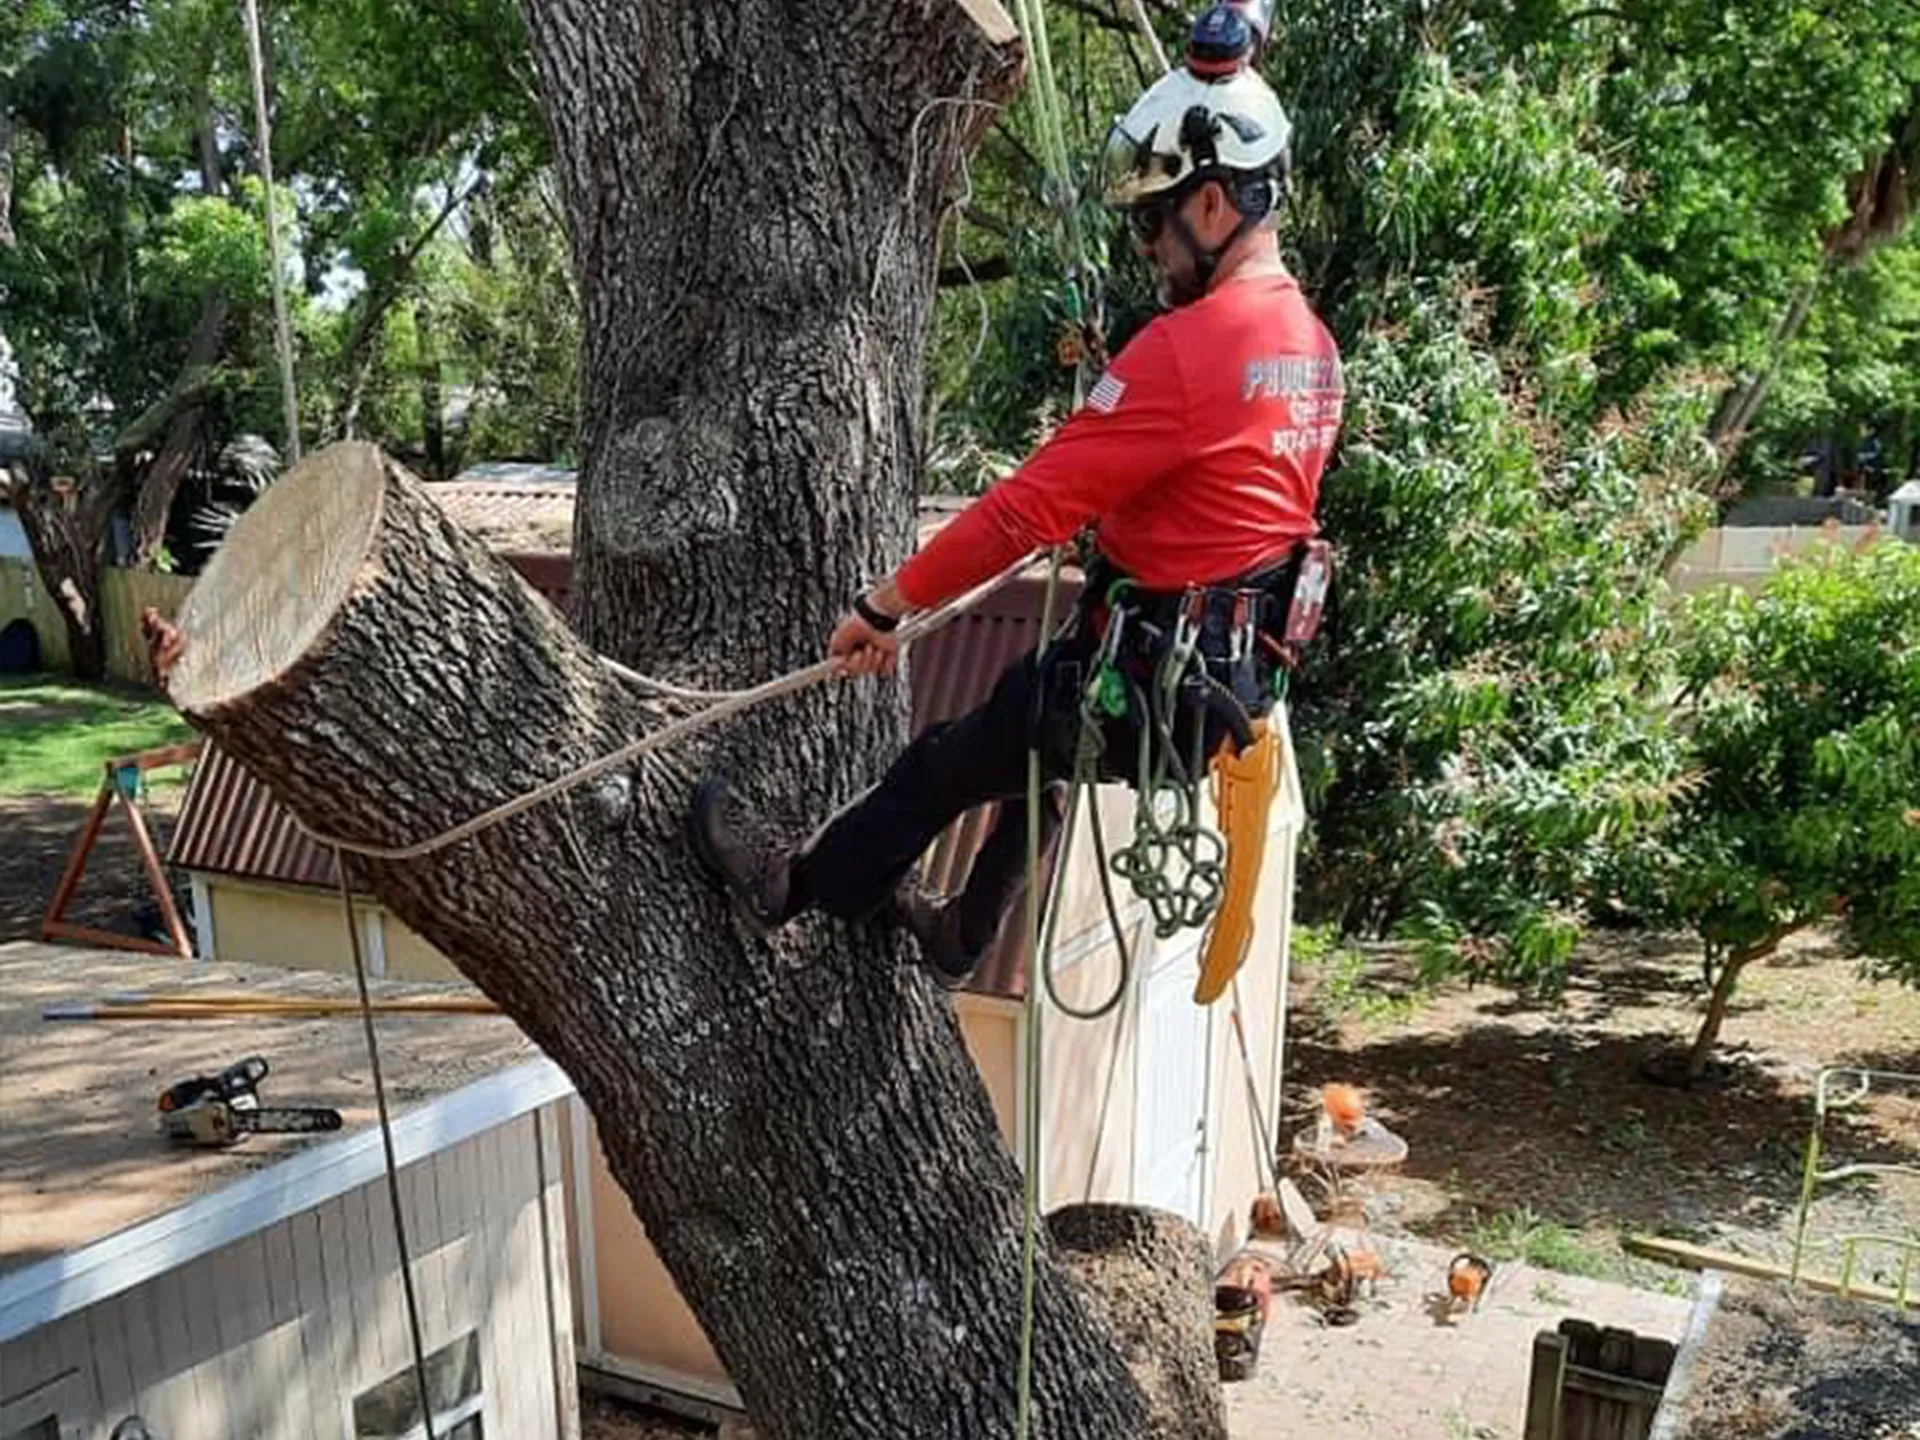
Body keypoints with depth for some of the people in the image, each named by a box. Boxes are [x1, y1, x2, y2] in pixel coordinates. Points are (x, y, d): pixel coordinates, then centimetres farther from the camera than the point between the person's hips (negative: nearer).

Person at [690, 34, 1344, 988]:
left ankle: (795, 887, 29)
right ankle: (960, 938, 45)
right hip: (1243, 670, 9)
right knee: (1038, 760, 29)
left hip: (1151, 672, -9)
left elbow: (1032, 504, -22)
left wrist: (887, 606, -15)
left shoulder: (1187, 347, -22)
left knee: (947, 763, 9)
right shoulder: (1312, 344, 7)